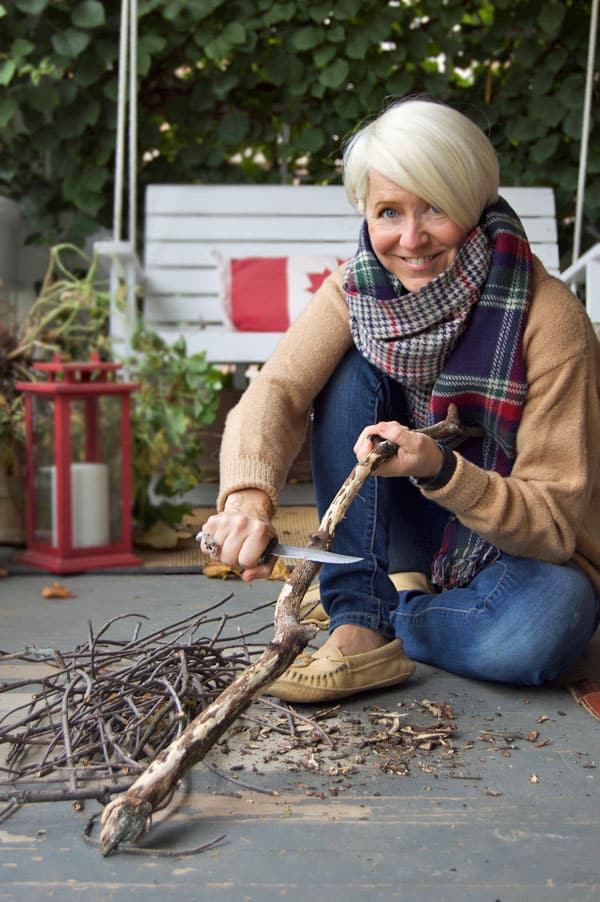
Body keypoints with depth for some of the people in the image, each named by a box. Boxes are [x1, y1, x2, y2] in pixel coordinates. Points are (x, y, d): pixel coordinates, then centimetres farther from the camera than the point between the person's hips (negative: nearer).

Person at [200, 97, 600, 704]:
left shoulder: (548, 318, -22)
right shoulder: (357, 289, -9)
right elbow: (276, 389, -23)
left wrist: (441, 469, -38)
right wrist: (248, 493, -44)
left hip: (522, 554, -3)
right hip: (405, 548, 3)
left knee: (540, 629, -37)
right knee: (351, 375, -19)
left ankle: (383, 616, -8)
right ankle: (360, 618, -18)